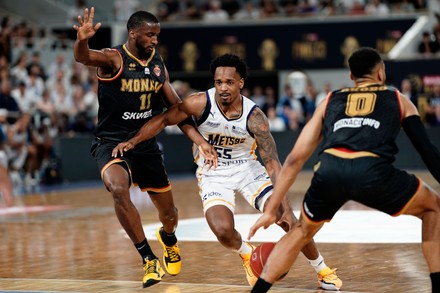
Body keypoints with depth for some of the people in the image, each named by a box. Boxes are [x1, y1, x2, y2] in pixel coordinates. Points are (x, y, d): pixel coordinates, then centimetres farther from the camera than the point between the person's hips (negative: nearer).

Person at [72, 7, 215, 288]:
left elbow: (175, 105, 10)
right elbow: (83, 57, -36)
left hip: (146, 143, 5)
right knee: (118, 190, -34)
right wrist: (82, 41, -60)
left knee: (168, 209, 13)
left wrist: (197, 137, -1)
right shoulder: (113, 59, -15)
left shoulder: (158, 64, 3)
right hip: (111, 142, -5)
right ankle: (149, 259, -23)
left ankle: (169, 239, 52)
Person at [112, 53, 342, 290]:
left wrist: (287, 207, -27)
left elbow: (272, 164, -21)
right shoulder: (200, 103, -21)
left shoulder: (254, 117, -21)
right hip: (213, 174, 0)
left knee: (289, 221, -10)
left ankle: (323, 270, 15)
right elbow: (164, 120, -6)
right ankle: (247, 254, 14)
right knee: (223, 231, -24)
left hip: (247, 168, 0)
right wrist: (133, 141, -16)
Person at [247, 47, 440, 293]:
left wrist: (271, 210, 31)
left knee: (303, 232, 31)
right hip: (372, 172, -2)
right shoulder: (399, 100, 29)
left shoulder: (330, 101, 32)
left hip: (329, 170, 3)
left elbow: (295, 158, 28)